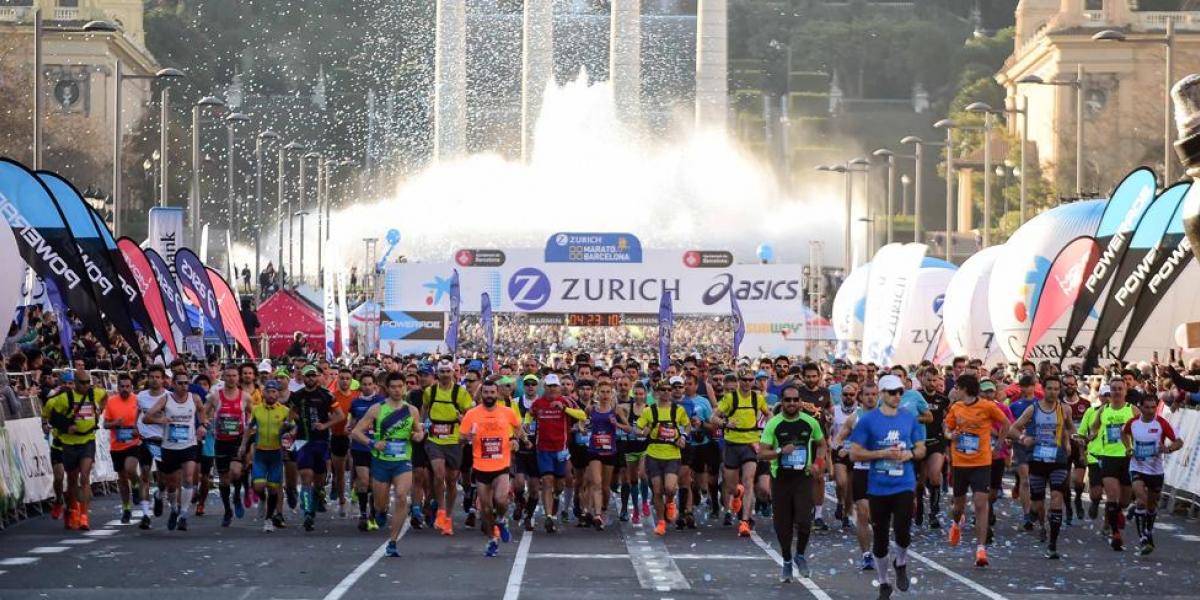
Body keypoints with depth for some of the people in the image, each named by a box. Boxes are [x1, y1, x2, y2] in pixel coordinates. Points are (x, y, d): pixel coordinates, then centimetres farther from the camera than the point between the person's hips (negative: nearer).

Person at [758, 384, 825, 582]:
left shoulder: (810, 422, 0)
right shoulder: (774, 424, -5)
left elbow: (821, 445, 16)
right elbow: (762, 453, -6)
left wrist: (817, 463, -2)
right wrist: (781, 451, -23)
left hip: (803, 477, 0)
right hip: (780, 478, 0)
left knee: (803, 521, -14)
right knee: (782, 524, 5)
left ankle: (800, 555, 13)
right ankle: (787, 562, 23)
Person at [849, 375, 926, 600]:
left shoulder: (909, 418, 4)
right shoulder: (868, 420, -4)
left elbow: (921, 449, 13)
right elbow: (855, 454, -5)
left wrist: (909, 454, -9)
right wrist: (883, 453, -16)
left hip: (904, 485, 1)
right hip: (878, 487, -1)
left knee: (902, 531, -16)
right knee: (880, 538, 6)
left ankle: (901, 564, 16)